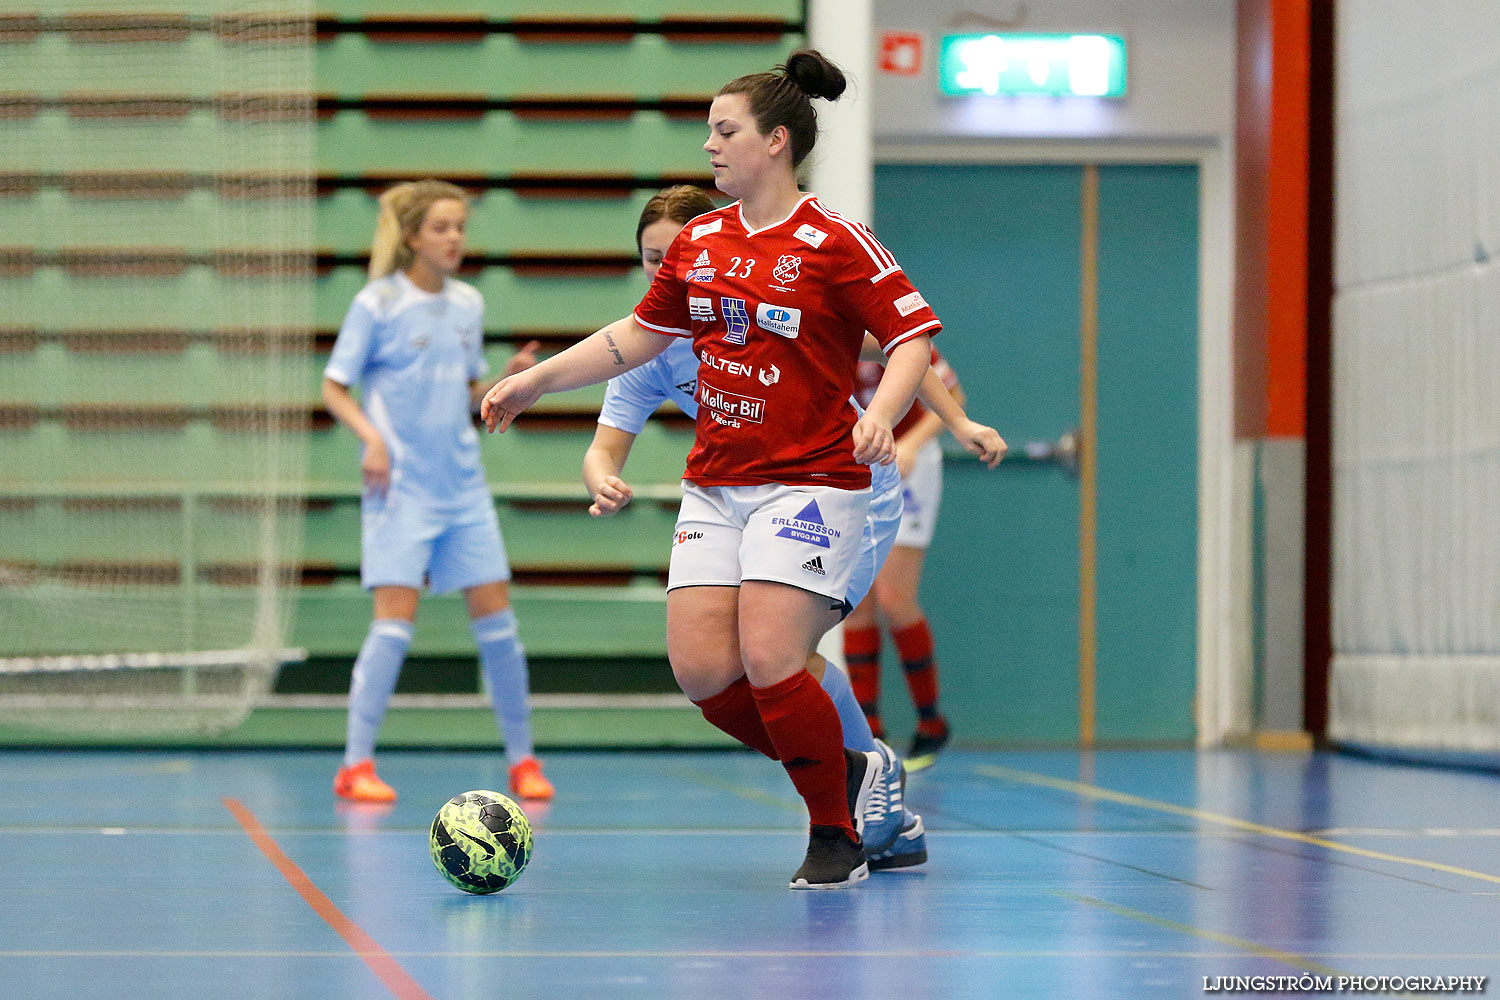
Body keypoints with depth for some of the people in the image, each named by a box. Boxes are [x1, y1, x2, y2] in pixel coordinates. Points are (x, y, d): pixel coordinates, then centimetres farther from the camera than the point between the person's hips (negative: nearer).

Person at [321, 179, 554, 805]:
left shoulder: (468, 304, 10)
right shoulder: (378, 303, -6)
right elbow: (334, 388, -3)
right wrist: (371, 436, -19)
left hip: (463, 486, 5)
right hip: (401, 487, -5)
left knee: (494, 613, 2)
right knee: (395, 618, -11)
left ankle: (522, 759, 13)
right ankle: (356, 765, -4)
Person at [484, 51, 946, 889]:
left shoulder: (834, 244, -9)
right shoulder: (699, 244, 10)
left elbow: (914, 339, -12)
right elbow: (639, 336, 23)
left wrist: (880, 414, -30)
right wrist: (534, 382, 24)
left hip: (809, 483, -6)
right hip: (715, 485, 7)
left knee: (767, 661, -17)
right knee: (702, 670, -5)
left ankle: (837, 835, 2)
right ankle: (844, 771, 17)